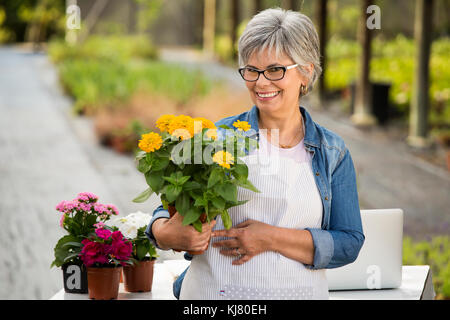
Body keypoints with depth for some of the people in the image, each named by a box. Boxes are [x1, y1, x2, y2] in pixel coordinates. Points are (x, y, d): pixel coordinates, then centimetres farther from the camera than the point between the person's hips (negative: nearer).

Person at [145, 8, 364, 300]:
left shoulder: (332, 152, 3)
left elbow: (349, 243, -3)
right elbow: (173, 208, -1)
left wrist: (272, 238, -16)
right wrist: (166, 233, -24)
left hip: (298, 291, 1)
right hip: (213, 291, 0)